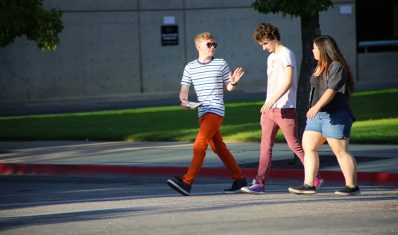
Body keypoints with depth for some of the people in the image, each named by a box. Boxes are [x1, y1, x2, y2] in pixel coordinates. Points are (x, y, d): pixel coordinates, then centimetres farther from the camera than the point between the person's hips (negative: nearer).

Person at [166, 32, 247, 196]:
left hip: (216, 110, -5)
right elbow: (184, 88, 7)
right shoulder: (190, 67, 9)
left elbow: (228, 87, 10)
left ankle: (187, 182, -22)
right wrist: (183, 99, -14)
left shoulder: (221, 64, 3)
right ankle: (239, 179, 24)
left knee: (199, 144, -17)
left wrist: (233, 83, -12)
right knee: (218, 148, 12)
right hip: (202, 112, 5)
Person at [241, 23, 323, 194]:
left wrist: (271, 101, -22)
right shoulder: (270, 58, 19)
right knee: (265, 146, 3)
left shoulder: (286, 54, -8)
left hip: (284, 108, -8)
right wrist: (266, 107, 18)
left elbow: (288, 82, -18)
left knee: (294, 145, -5)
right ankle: (260, 183, 2)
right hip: (270, 109, 8)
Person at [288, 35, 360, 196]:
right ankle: (308, 185, 4)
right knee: (308, 147, 3)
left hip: (335, 116, -10)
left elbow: (331, 90, -23)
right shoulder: (320, 68, 18)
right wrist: (314, 109, 26)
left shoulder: (337, 67, -12)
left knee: (340, 151, -7)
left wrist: (317, 106, -32)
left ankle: (352, 187, 0)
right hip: (318, 115, 10)